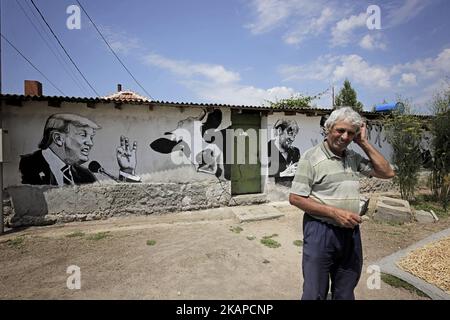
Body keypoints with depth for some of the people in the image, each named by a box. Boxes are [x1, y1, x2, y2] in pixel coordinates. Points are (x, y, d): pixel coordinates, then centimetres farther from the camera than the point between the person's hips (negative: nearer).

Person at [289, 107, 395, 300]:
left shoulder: (354, 157, 7)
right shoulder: (312, 157, -11)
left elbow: (387, 173, 8)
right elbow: (295, 198, -13)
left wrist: (364, 144, 1)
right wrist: (335, 213, -19)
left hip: (350, 232, 6)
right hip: (320, 231, -5)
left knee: (345, 293, 21)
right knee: (315, 294, 9)